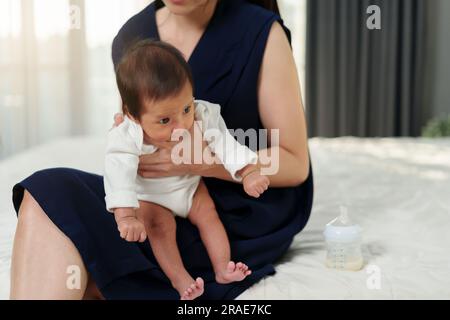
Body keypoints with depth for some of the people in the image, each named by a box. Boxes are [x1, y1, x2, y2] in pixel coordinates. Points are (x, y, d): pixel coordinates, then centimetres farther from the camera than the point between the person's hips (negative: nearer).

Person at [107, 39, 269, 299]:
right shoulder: (125, 139, -37)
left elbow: (224, 143, -22)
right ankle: (179, 278, -22)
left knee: (208, 215, -8)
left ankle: (223, 268, -3)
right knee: (159, 224, -22)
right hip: (150, 197, -3)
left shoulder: (202, 117, -26)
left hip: (190, 185, 3)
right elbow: (119, 175, -44)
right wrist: (126, 216, -55)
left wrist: (249, 173, -32)